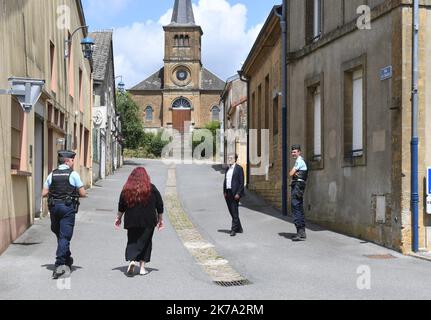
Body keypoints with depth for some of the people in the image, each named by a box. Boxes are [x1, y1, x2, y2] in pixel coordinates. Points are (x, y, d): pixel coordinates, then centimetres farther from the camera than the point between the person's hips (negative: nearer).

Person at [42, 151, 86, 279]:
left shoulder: (52, 175, 7)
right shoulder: (73, 174, -4)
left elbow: (44, 194, 6)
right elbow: (83, 194, -3)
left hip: (54, 206, 4)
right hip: (68, 207, -4)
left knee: (59, 234, 19)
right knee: (65, 236, -4)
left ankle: (67, 260, 31)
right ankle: (59, 265, -12)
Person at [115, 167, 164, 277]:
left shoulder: (127, 189, 2)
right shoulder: (151, 188, -2)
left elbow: (121, 206, 9)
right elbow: (160, 205, 1)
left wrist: (119, 218, 21)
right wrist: (160, 219, 11)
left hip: (131, 221, 1)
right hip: (148, 221, -1)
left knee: (132, 242, 9)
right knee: (145, 243, 9)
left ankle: (132, 261, -16)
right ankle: (142, 267, 7)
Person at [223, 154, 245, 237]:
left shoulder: (239, 168, -5)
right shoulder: (228, 169, 15)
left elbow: (241, 182, -9)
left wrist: (238, 193, -15)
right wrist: (225, 192, 7)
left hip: (235, 193, -7)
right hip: (228, 193, 7)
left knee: (235, 212, -6)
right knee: (232, 212, 10)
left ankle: (234, 229, -3)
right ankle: (239, 228, 21)